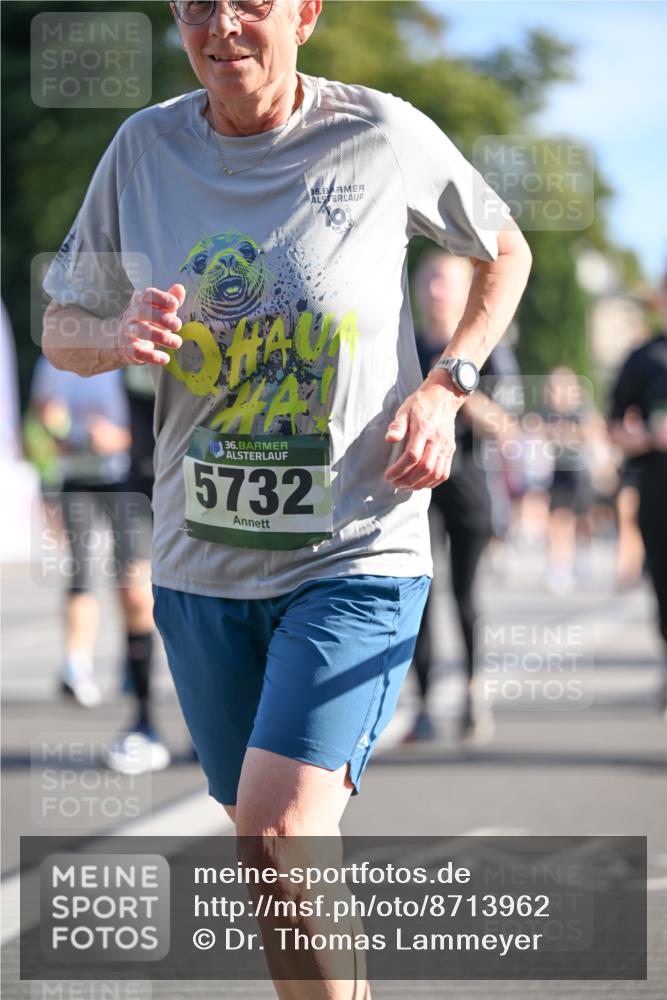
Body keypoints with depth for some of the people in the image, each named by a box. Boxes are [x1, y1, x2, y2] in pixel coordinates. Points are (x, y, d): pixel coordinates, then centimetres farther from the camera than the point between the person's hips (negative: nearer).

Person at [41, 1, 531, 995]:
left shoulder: (383, 136, -6)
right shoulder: (145, 147, 1)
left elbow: (505, 253, 11)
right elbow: (61, 329, 10)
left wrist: (445, 389, -4)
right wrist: (119, 336, -14)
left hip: (357, 552, -4)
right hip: (201, 566, 4)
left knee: (278, 829, -20)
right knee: (271, 861, 12)